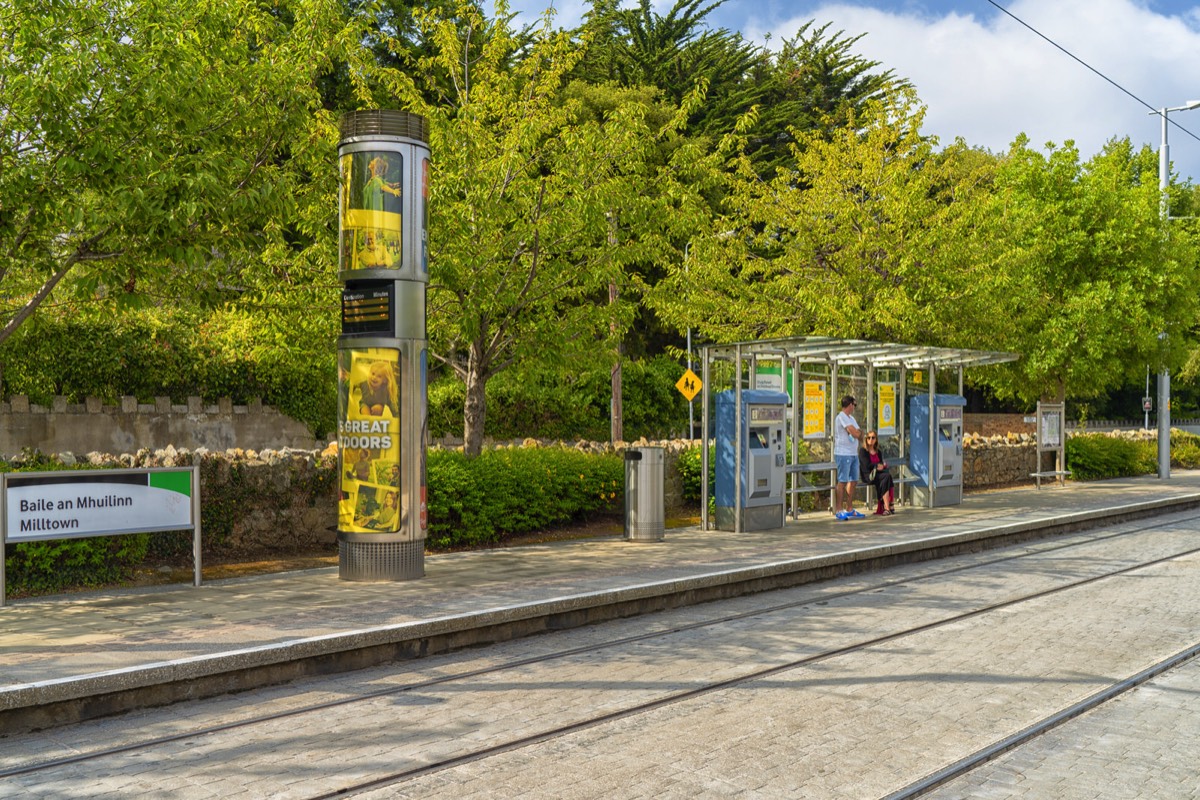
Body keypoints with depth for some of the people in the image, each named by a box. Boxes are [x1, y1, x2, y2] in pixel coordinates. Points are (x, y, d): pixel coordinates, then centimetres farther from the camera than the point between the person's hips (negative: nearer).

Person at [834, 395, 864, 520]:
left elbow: (860, 436, 16)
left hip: (853, 454, 10)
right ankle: (840, 511, -3)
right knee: (842, 482, -7)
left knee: (853, 481, 12)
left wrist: (858, 432, -5)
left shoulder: (851, 418, 18)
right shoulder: (842, 417, -13)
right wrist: (859, 431, 3)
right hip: (843, 454, -10)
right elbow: (855, 433, -19)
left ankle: (849, 510, 20)